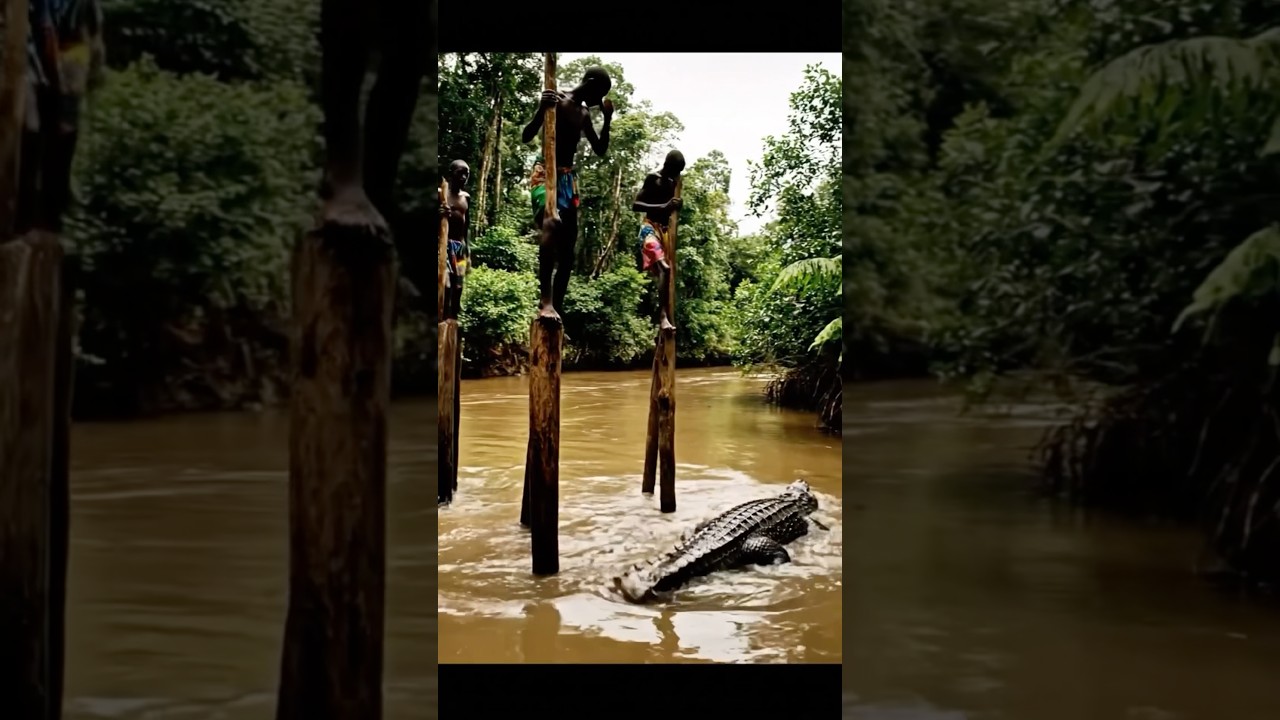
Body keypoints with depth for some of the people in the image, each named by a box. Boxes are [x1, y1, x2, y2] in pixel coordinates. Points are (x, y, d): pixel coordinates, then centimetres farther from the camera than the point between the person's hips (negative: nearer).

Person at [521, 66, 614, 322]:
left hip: (569, 179, 9)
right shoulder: (556, 101, -4)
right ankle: (546, 302, -46)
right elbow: (526, 136, -10)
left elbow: (600, 150, 23)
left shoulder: (584, 114, 18)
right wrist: (541, 110, -28)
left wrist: (607, 119, 10)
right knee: (552, 223, -36)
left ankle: (556, 309, 10)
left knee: (568, 248, 5)